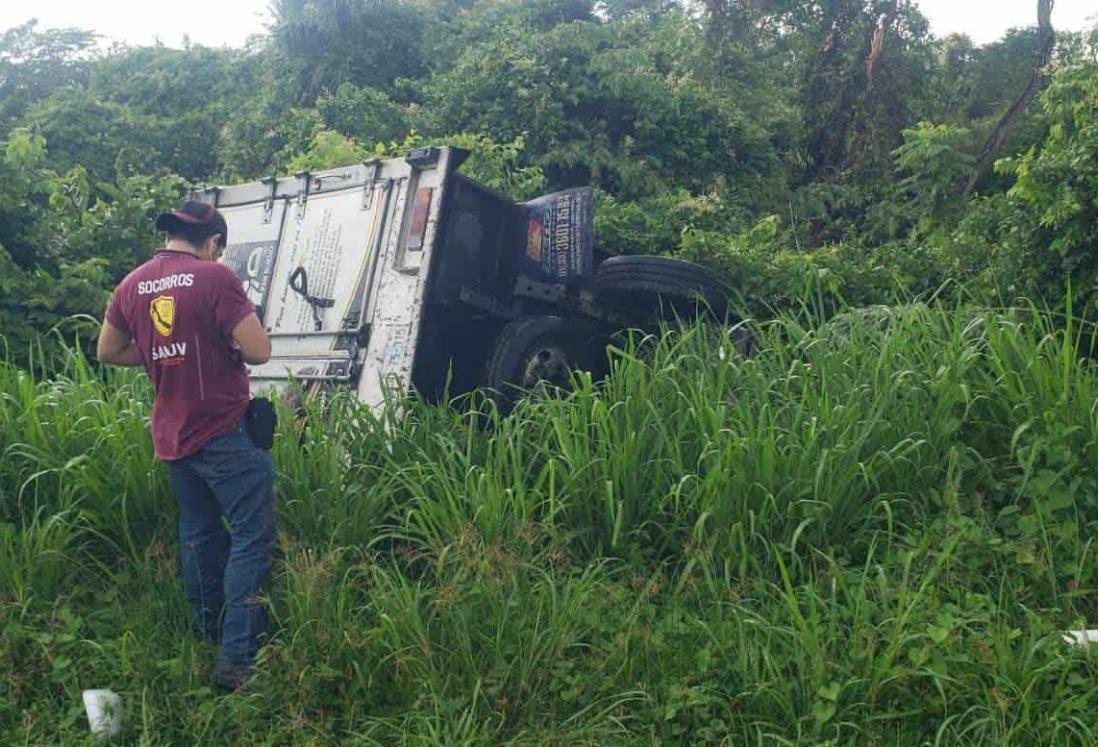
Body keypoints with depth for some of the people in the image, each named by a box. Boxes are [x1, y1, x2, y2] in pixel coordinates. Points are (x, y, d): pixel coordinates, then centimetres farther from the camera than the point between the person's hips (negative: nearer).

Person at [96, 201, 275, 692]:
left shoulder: (131, 285, 6)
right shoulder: (215, 277, -14)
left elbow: (107, 352, 17)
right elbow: (259, 352, -18)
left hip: (172, 435, 7)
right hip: (223, 431, -7)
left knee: (198, 532, 20)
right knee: (251, 537, -2)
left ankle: (207, 635, 33)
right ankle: (237, 659, -4)